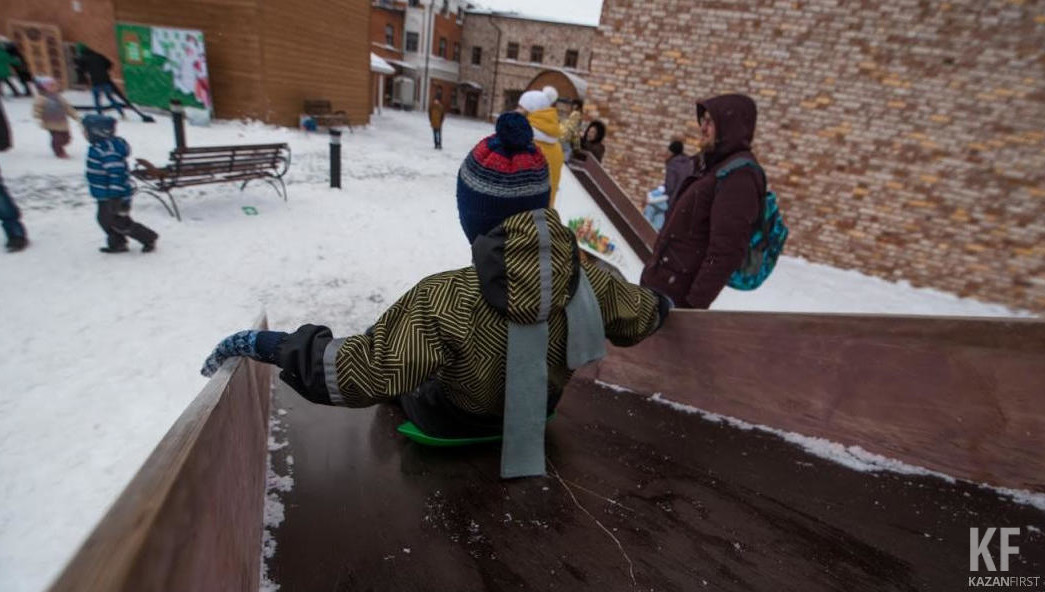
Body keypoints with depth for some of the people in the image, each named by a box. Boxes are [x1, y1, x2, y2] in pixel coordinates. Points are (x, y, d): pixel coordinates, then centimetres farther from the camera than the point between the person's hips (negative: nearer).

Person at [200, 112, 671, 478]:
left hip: (451, 427, -3)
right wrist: (661, 303, 17)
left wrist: (260, 344, -26)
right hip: (537, 415, 4)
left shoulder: (448, 301, -39)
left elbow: (360, 372, -37)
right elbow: (638, 318, -6)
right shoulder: (586, 281, -26)